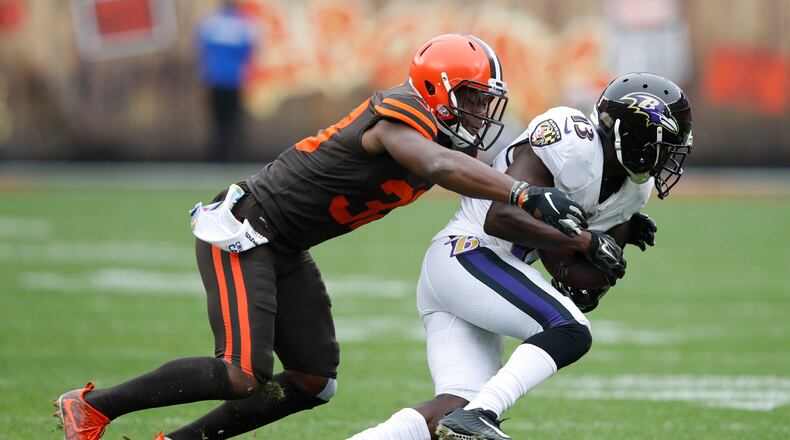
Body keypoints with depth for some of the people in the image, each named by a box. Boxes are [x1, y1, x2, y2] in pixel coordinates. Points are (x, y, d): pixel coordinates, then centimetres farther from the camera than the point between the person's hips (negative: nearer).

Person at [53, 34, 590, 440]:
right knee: (243, 375, -18)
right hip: (242, 231, -10)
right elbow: (440, 168, -43)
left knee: (313, 381, 4)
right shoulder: (403, 117, -23)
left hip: (285, 250, 10)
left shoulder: (445, 137, 6)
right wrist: (528, 195, -51)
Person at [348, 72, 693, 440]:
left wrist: (622, 237, -1)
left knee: (456, 408, -3)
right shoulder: (571, 142, -16)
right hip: (468, 254, -10)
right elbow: (500, 219, -24)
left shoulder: (632, 191, 12)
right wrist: (585, 242, -20)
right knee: (570, 332, -22)